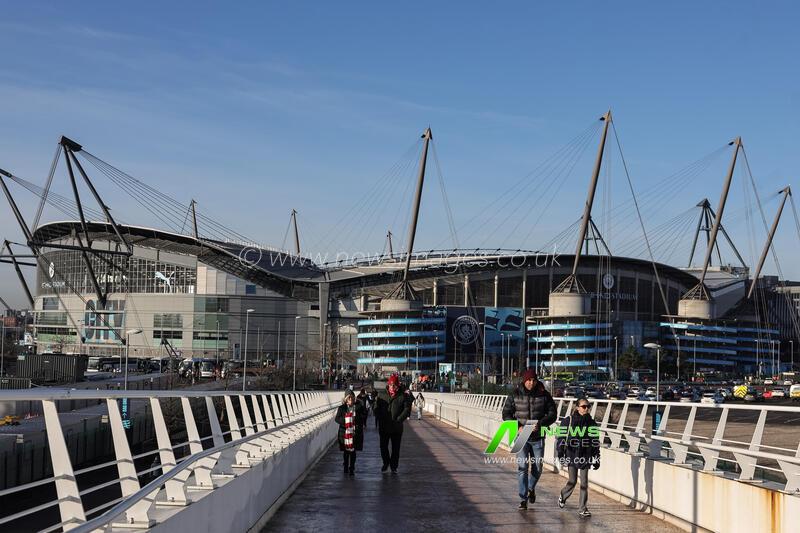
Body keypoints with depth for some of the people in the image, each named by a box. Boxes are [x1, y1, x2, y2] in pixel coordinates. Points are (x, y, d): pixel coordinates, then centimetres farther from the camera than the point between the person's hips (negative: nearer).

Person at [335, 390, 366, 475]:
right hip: (345, 432, 1)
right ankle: (346, 467, 27)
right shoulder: (342, 408, 3)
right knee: (346, 451, 12)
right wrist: (344, 421, -17)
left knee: (353, 451, 1)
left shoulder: (359, 407, 1)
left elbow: (364, 417, -1)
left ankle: (351, 468, 8)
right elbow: (337, 419, 0)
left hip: (355, 432, -1)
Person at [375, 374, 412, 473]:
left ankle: (394, 467, 17)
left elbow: (407, 409, -7)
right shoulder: (382, 395, 6)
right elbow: (377, 408, 8)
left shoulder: (403, 396, -2)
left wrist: (398, 420, -16)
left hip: (397, 428, -2)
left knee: (396, 448, 5)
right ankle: (386, 462, 32)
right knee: (383, 446, 9)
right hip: (383, 427, 2)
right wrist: (380, 419, -7)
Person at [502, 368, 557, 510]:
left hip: (538, 437, 1)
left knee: (537, 469, 8)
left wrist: (540, 423, -19)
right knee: (522, 467, -8)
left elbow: (552, 414, -2)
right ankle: (523, 499, -3)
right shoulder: (515, 395, -4)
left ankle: (531, 488, 38)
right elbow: (506, 414, -3)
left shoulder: (544, 395, -1)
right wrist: (518, 427, -18)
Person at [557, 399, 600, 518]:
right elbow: (561, 438, -1)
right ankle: (563, 496, 31)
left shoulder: (591, 423, 5)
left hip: (585, 457, 2)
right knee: (572, 481, -1)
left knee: (584, 483, 1)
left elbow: (596, 442, 9)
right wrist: (560, 455, -7)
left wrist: (596, 459, 7)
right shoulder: (568, 421, -3)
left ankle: (582, 509, 7)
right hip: (572, 455, -2)